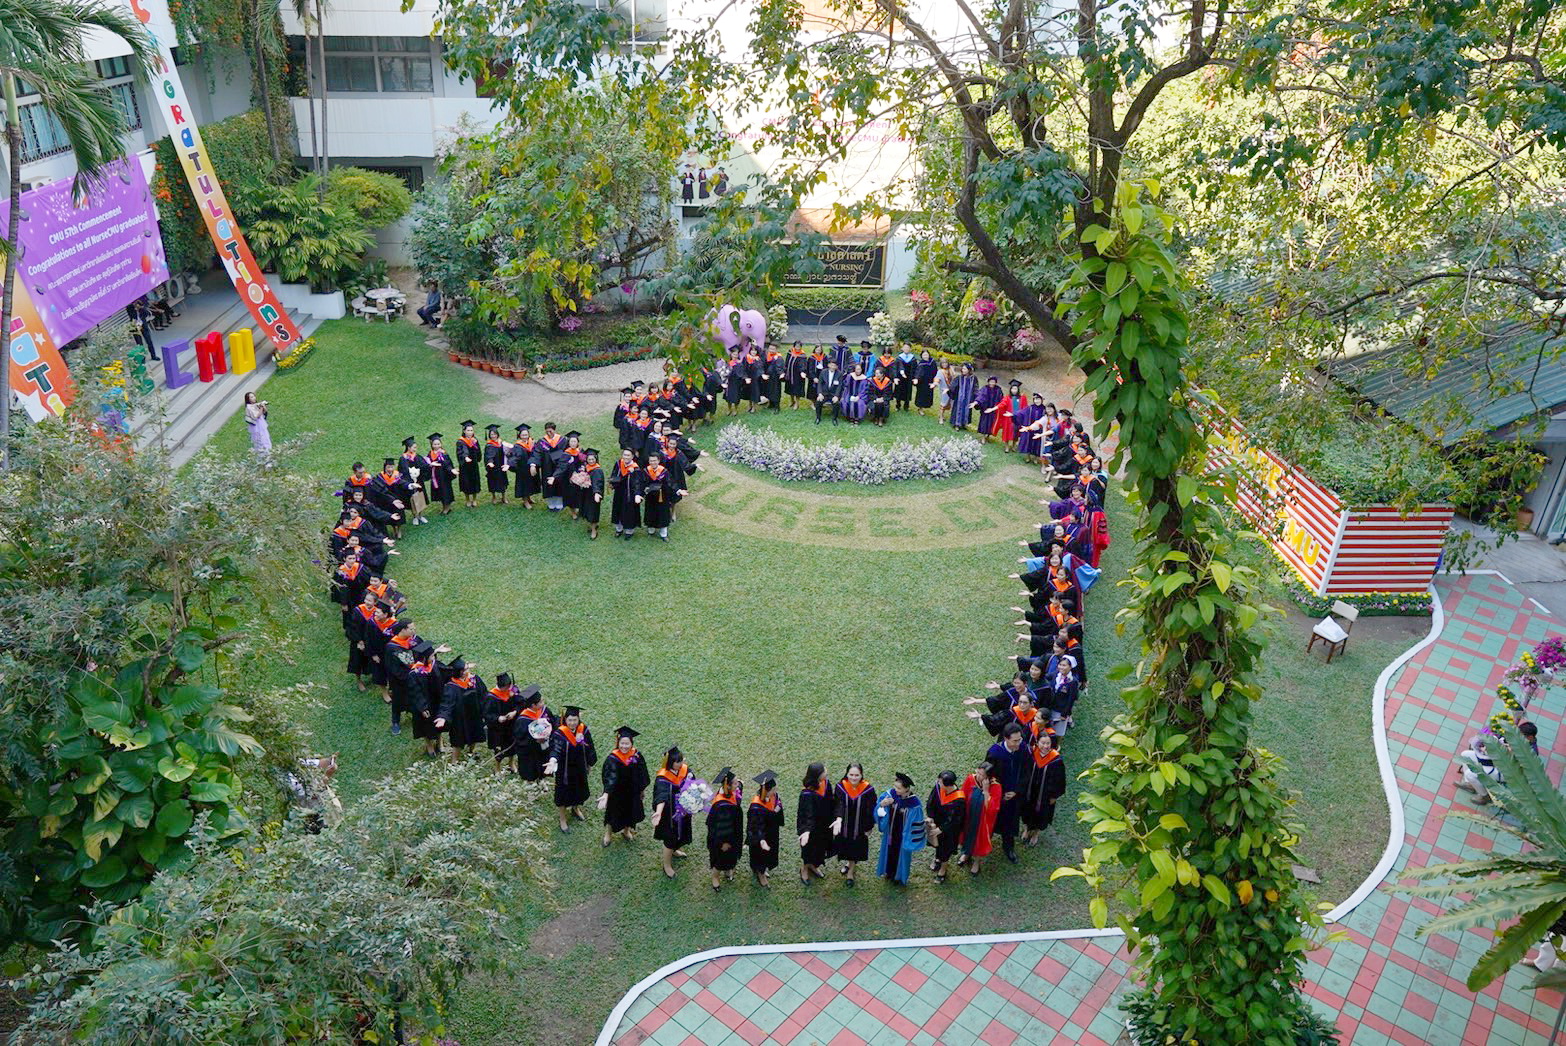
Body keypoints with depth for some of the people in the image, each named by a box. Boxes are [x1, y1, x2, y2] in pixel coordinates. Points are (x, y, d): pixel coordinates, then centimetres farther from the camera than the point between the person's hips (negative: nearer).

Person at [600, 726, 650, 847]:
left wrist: (643, 788, 10)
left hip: (632, 792, 4)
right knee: (613, 813, 16)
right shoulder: (613, 758, -27)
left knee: (630, 812, 22)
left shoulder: (636, 755, -14)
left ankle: (626, 831, 51)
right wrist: (606, 794, -50)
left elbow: (642, 773, 0)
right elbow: (610, 777, -39)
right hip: (617, 793, -4)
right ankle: (608, 834, 44)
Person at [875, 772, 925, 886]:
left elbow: (917, 823, -17)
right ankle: (890, 871, 52)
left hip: (903, 835, -4)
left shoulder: (913, 803, -29)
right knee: (889, 850, 25)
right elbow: (877, 808, -11)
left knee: (902, 853, 20)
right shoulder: (891, 793, -19)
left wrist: (912, 840, -11)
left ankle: (900, 876, 46)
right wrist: (882, 804, -34)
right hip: (890, 832, 4)